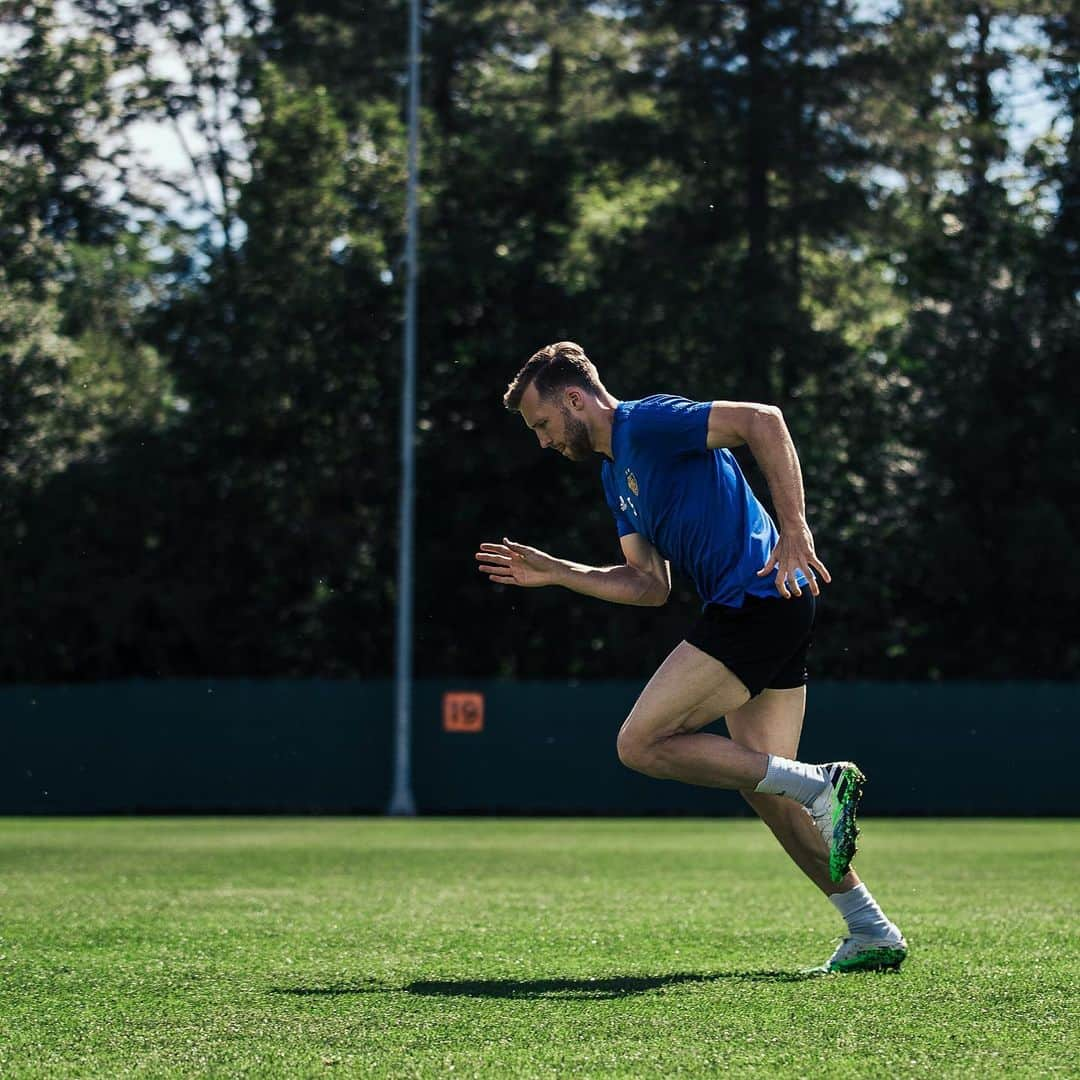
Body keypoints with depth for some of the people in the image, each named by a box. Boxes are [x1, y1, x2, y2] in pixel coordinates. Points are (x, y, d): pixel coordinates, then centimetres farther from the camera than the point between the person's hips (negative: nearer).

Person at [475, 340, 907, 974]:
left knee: (642, 744, -10)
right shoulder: (616, 475, 23)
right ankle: (873, 933, 11)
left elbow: (762, 421, -18)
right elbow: (651, 585, 22)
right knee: (763, 783, 10)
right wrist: (553, 572, 18)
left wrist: (795, 531, -24)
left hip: (758, 599, -10)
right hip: (765, 612, 10)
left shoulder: (647, 422, -7)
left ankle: (820, 787, -12)